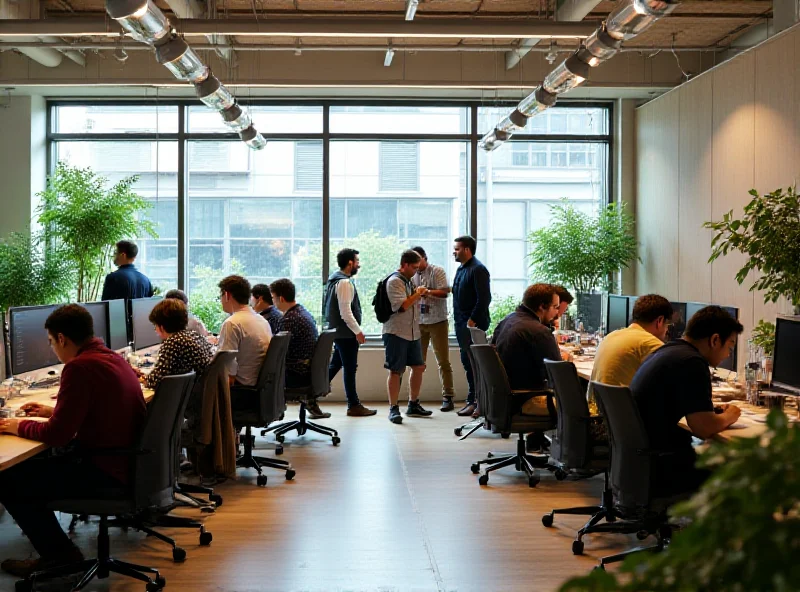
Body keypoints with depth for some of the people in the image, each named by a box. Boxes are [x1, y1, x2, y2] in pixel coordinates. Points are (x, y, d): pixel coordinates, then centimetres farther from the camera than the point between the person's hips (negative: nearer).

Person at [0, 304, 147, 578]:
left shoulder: (80, 367, -21)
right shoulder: (113, 357, 8)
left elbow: (57, 435, -19)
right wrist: (53, 411, 24)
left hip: (106, 472, -10)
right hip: (127, 460, 10)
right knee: (36, 460, 23)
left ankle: (60, 554, 12)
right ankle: (57, 549, 27)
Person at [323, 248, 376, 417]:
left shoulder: (334, 279, 13)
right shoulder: (345, 283, -18)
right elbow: (346, 312, -23)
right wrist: (358, 331, -16)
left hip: (338, 331, 10)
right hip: (346, 333, -10)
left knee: (335, 365, 16)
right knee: (350, 368, -1)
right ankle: (354, 406, 7)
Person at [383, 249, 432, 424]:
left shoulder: (408, 280, 16)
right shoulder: (394, 281, -13)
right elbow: (402, 306, -21)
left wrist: (419, 294, 13)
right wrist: (418, 294, -11)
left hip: (413, 332, 9)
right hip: (396, 333, -9)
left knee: (418, 367, 12)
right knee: (396, 371, -4)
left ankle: (413, 405, 25)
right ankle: (393, 409, 3)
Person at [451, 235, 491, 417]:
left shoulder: (477, 269, -13)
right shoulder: (461, 268, 16)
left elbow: (484, 298, -19)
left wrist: (472, 320, -20)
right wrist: (459, 320, 12)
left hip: (473, 324, -9)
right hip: (462, 323, 10)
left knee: (472, 362, -6)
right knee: (467, 361, 13)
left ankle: (474, 401, -1)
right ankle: (473, 399, 21)